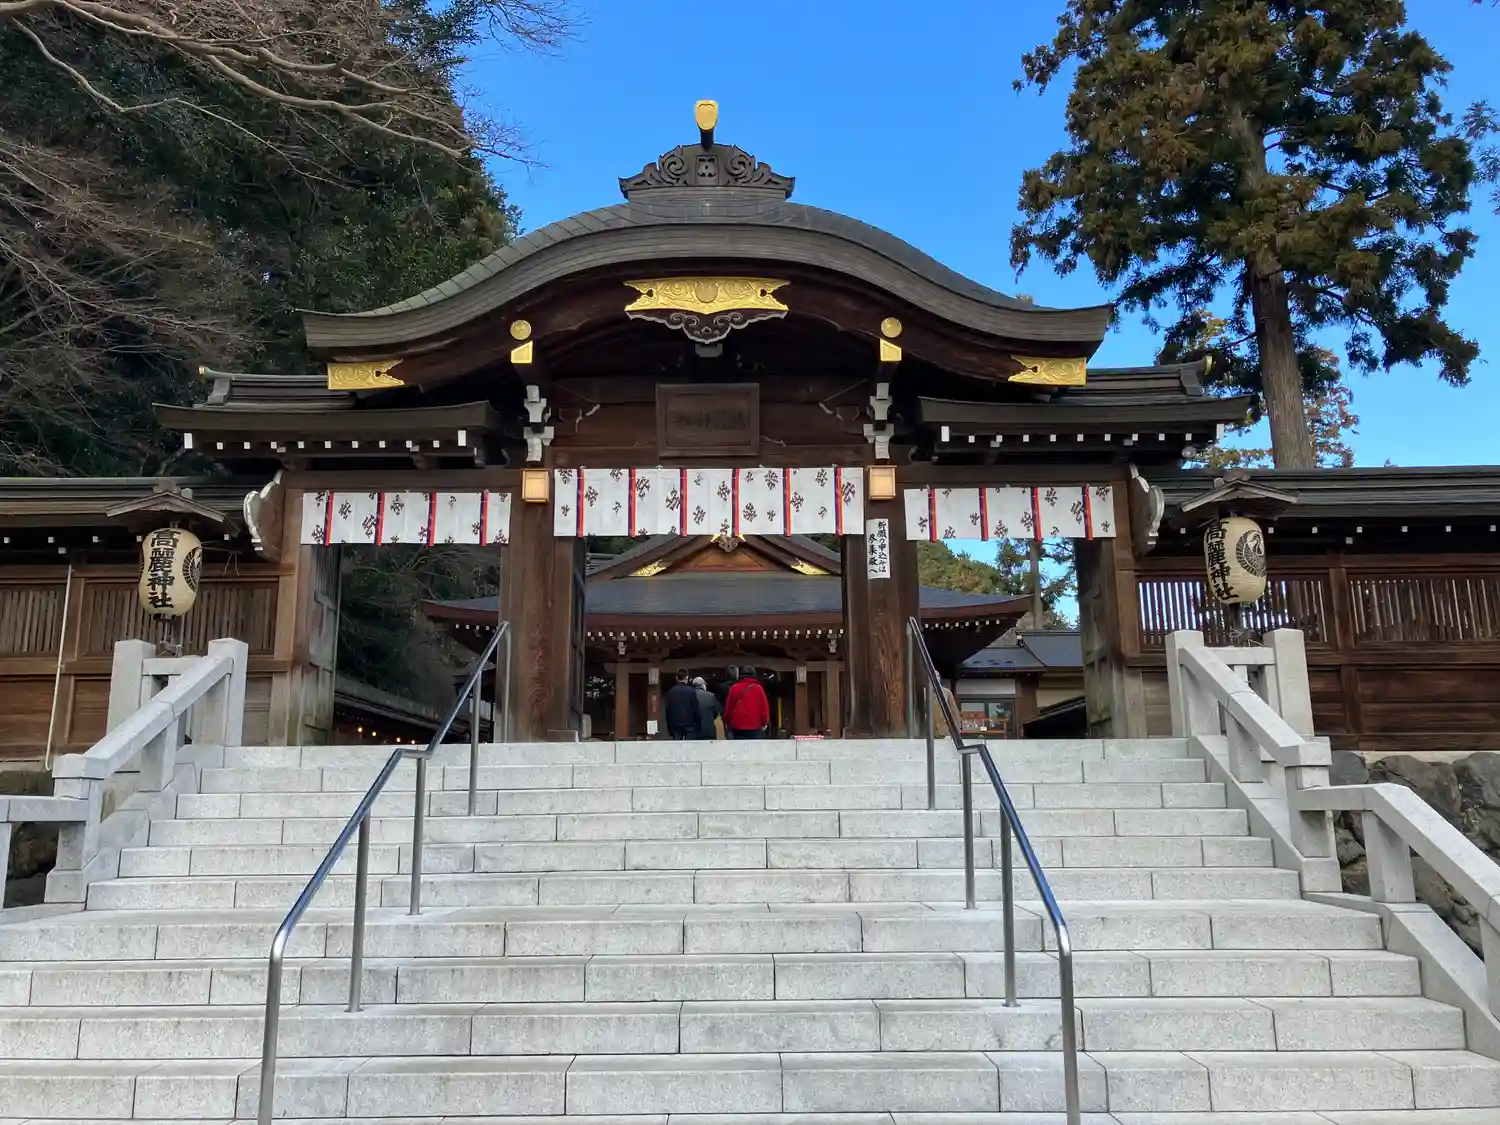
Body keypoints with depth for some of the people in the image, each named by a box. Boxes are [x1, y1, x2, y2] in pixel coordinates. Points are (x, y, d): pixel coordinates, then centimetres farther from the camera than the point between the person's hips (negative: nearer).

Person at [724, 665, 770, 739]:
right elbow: (764, 706, -3)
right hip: (755, 726, -2)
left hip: (737, 726, 2)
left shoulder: (734, 688, 5)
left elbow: (728, 707, 7)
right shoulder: (758, 689, -1)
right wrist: (765, 722, 6)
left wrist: (727, 721, 17)